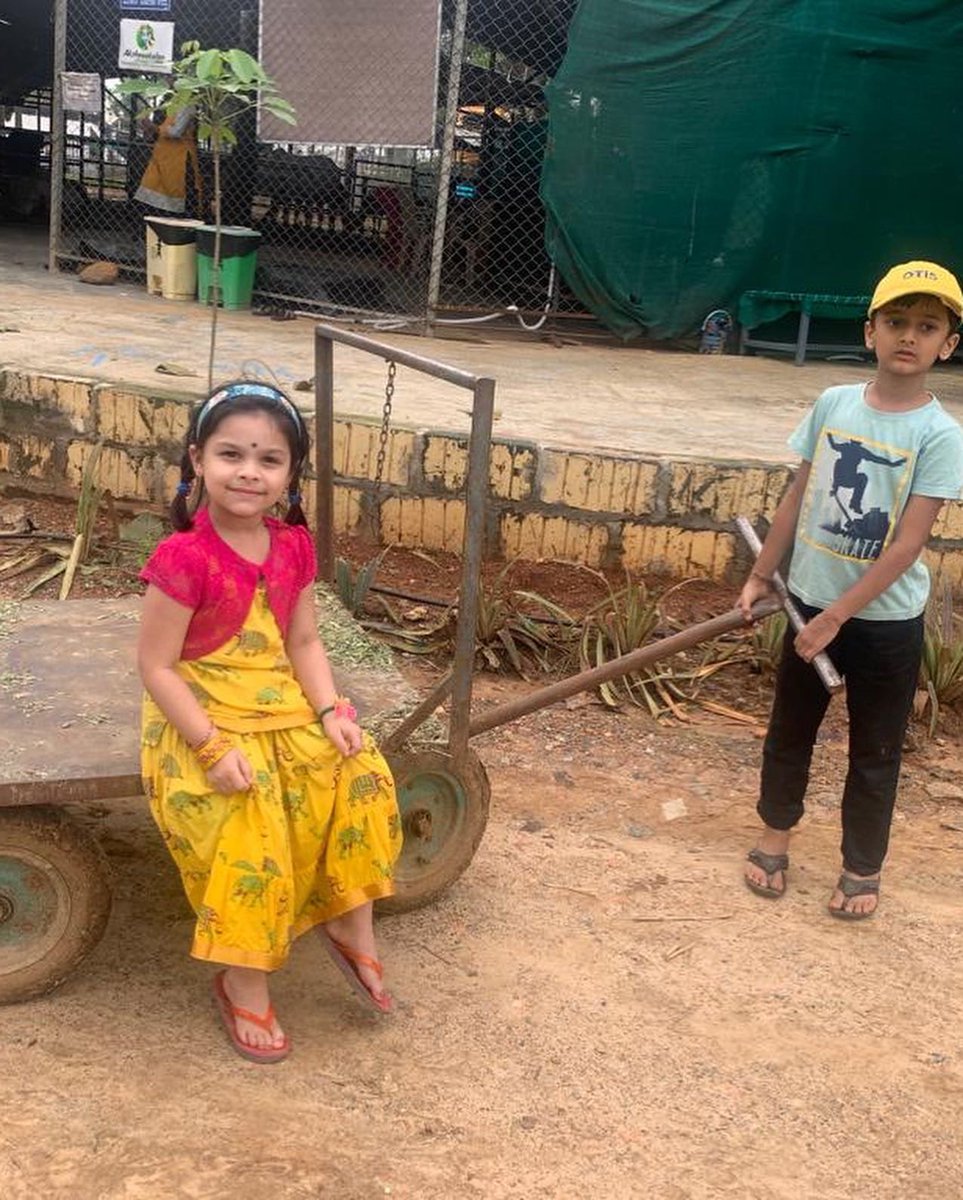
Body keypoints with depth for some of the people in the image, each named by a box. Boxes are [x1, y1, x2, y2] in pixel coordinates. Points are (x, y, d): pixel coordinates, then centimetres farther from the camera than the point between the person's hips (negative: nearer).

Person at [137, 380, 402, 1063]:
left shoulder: (294, 547, -1)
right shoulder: (183, 558, -20)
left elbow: (304, 641, 5)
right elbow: (157, 666, -18)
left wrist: (331, 711, -10)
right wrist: (213, 747, -23)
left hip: (283, 707, 6)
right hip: (202, 720, -6)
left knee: (362, 779, -12)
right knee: (250, 826, -23)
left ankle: (352, 927, 10)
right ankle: (243, 980, 2)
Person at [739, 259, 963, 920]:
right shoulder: (833, 404, -3)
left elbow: (906, 545, -18)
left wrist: (836, 618, -19)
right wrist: (762, 576, 8)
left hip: (886, 620, -3)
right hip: (811, 600, 4)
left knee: (875, 751, 11)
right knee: (790, 728, 18)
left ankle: (862, 866, 29)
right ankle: (775, 835, 39)